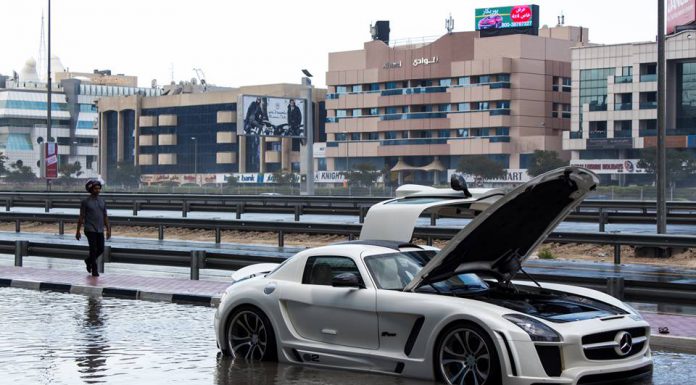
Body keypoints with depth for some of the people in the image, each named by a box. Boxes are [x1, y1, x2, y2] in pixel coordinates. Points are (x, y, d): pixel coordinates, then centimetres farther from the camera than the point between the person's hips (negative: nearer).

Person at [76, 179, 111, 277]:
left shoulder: (102, 201, 10)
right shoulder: (85, 201, -3)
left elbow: (105, 216, 12)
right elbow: (81, 217, -3)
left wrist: (108, 230, 6)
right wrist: (78, 231, -4)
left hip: (100, 230, 5)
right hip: (90, 230, -5)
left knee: (101, 249, 3)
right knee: (93, 249, -7)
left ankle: (89, 260, 30)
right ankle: (94, 270, 1)